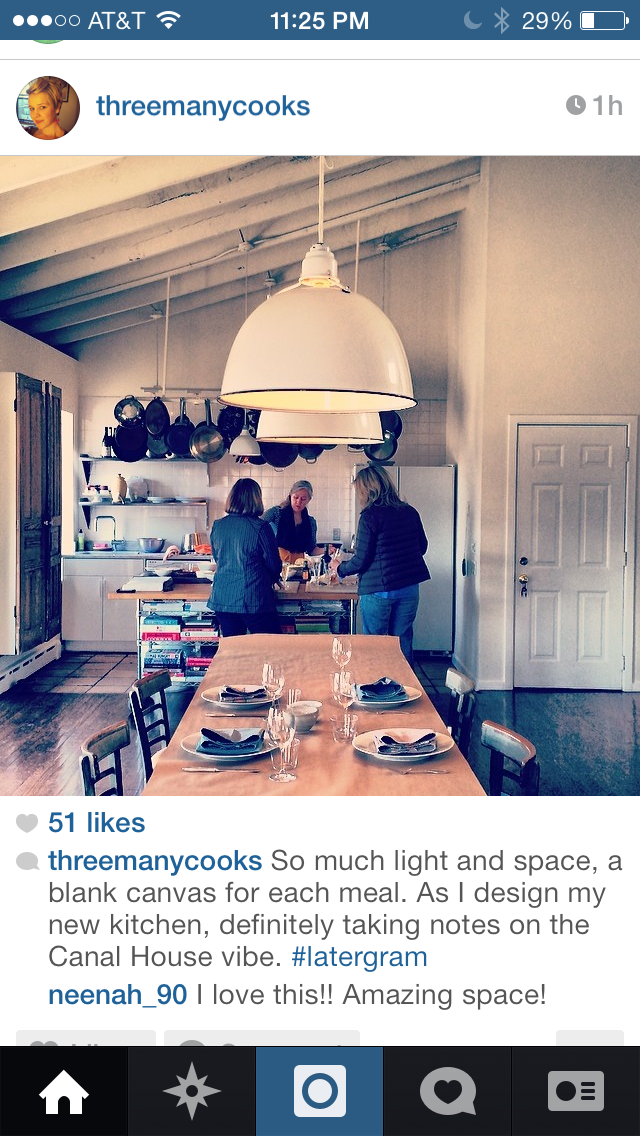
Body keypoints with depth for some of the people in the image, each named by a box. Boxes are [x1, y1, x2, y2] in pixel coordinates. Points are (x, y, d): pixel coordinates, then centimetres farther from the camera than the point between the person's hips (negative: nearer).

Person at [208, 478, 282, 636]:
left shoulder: (217, 525, 2)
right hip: (254, 599, -5)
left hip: (221, 599, 5)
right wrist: (270, 580, 19)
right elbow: (274, 564, -2)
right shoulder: (260, 528, -11)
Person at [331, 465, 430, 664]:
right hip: (409, 587, 5)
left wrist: (339, 569, 7)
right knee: (402, 642, 12)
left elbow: (361, 561, -11)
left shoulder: (370, 516, -12)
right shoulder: (410, 512, 5)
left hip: (378, 589, -5)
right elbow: (422, 547, 16)